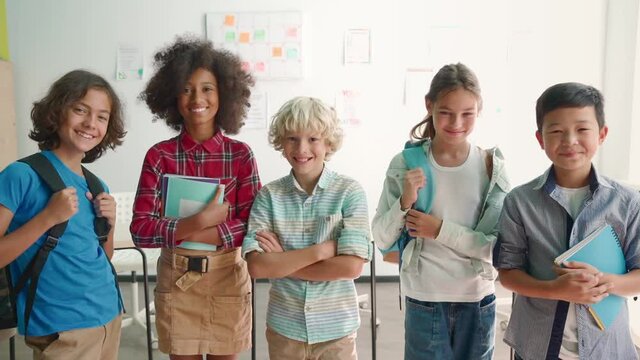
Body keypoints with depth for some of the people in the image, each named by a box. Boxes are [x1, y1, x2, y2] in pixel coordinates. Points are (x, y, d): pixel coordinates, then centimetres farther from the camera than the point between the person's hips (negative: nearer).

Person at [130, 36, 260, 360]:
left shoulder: (240, 154, -5)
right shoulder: (159, 156, -5)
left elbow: (252, 226, -11)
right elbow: (141, 230, -12)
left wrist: (182, 232, -18)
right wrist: (200, 221, -24)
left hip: (228, 276, 0)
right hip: (176, 277, 0)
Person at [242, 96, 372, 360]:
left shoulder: (349, 192, -10)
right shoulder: (269, 195, -6)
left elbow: (352, 266, -16)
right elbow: (256, 266, -13)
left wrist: (280, 262, -13)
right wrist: (321, 250, -19)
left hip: (337, 328, -1)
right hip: (284, 327, 1)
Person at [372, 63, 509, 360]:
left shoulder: (491, 166, -6)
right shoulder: (406, 165, -7)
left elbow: (498, 245, -9)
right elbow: (381, 240, -4)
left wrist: (440, 229, -18)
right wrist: (405, 202, -20)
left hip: (478, 301, 1)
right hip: (424, 301, -1)